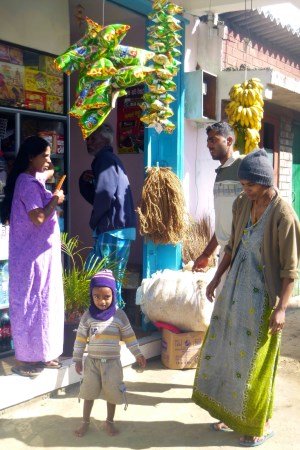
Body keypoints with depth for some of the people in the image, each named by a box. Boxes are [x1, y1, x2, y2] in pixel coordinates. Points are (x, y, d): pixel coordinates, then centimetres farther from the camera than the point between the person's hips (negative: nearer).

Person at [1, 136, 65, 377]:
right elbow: (38, 218, -27)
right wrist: (54, 201, -12)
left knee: (44, 301, 15)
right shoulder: (29, 183, -18)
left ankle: (40, 354, 25)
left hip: (41, 251, 10)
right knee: (31, 303, -2)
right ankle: (25, 359, 9)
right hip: (33, 254, -10)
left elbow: (46, 173, 36)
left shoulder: (32, 179, 12)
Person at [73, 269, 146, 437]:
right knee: (89, 392, 11)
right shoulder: (88, 315, -6)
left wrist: (138, 354, -1)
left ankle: (110, 422, 30)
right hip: (92, 361, 1)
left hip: (112, 361, -1)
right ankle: (85, 422, 29)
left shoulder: (119, 314, -9)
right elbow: (81, 338, 1)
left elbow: (129, 336, -1)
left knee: (112, 392, 10)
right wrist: (78, 359, 3)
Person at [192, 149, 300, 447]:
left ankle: (260, 425, 27)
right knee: (225, 350, 16)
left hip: (261, 297, -7)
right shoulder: (241, 204, 0)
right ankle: (230, 413, 36)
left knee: (254, 362, 5)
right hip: (235, 289, 7)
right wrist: (217, 278, 13)